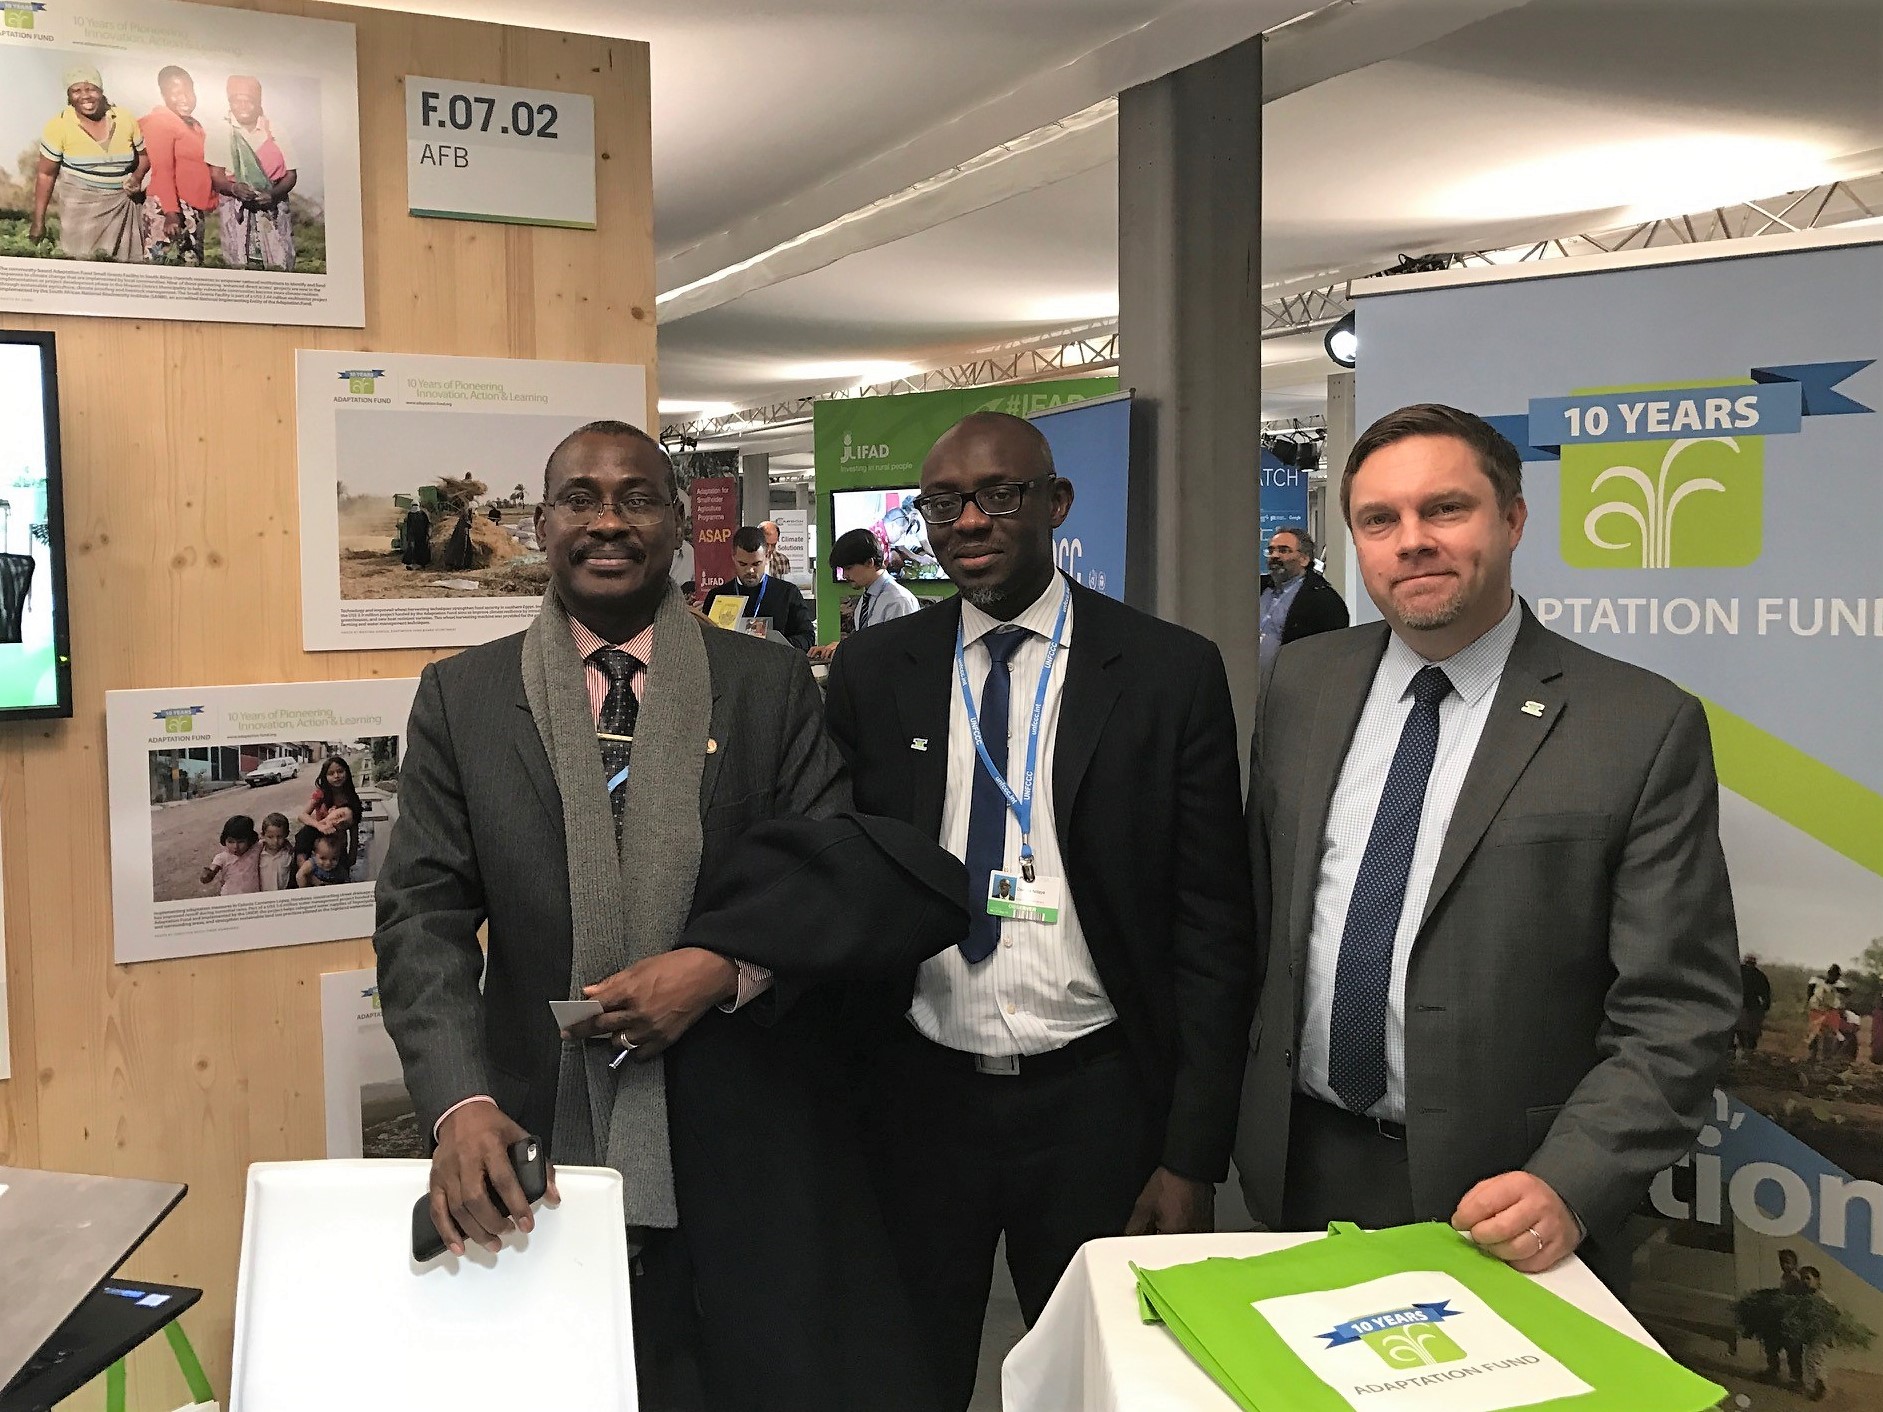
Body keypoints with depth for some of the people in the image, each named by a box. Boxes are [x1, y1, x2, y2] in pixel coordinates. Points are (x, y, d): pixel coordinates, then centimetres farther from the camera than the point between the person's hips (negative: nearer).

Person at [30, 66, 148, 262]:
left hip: (120, 205, 2)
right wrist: (38, 221, 0)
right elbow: (46, 174, 0)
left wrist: (137, 177, -7)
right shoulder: (59, 126, -7)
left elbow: (144, 154, 15)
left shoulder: (125, 119, -2)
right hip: (80, 208, -2)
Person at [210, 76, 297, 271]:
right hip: (235, 209, -1)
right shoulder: (220, 131, 3)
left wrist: (273, 193, -14)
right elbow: (216, 176, 1)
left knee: (280, 266, -9)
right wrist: (234, 189, -21)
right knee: (239, 266, -10)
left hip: (274, 207, 1)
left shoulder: (274, 130, 6)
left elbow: (291, 174, 6)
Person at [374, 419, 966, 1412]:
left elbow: (845, 881, 2)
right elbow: (423, 917, -3)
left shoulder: (772, 686, 2)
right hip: (542, 1157, 0)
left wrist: (722, 967, -16)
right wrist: (460, 1104, -18)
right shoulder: (459, 697, 3)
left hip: (745, 1161, 0)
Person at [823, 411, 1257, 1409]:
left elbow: (1213, 928, -5)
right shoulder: (870, 672, 1)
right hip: (918, 1092, 2)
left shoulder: (1172, 673, -5)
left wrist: (1192, 1158, -8)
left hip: (1097, 1100, -1)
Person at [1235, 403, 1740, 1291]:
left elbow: (1676, 1012, -12)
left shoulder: (1643, 727, -12)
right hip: (1299, 1169, 4)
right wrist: (1245, 1102, 9)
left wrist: (1567, 1187, -22)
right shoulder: (1301, 684, 1)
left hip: (1500, 1211, -4)